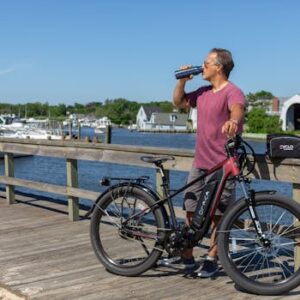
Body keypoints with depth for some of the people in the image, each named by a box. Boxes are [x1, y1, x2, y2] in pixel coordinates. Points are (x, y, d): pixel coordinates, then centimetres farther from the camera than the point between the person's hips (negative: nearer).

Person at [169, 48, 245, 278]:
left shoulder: (233, 92, -12)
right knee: (191, 210, 12)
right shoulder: (203, 93, 13)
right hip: (200, 163, 8)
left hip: (222, 165, -7)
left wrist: (232, 121, -56)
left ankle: (212, 260, 17)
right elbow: (178, 103, 24)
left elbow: (237, 109, -33)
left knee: (218, 215, 3)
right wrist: (182, 81, 9)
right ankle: (187, 256, 25)